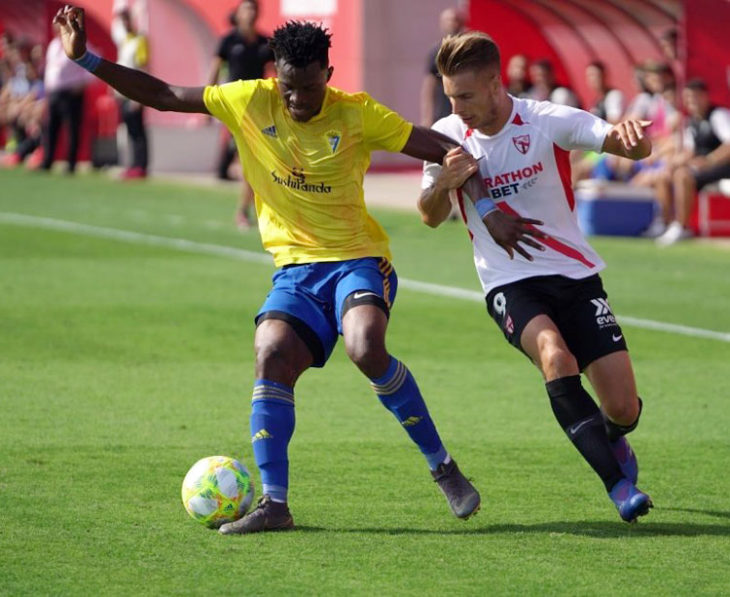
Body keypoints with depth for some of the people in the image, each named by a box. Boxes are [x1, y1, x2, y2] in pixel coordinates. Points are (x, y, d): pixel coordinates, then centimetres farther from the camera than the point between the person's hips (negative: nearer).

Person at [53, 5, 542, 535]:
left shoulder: (357, 115, -6)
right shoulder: (250, 102, 0)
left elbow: (444, 150, -2)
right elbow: (162, 96, 4)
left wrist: (489, 212, -9)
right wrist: (84, 58, -3)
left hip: (358, 258, -3)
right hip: (295, 268, 3)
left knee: (367, 349, -30)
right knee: (272, 357, -22)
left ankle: (443, 467, -12)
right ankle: (274, 503, -17)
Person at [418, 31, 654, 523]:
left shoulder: (548, 122, -11)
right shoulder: (448, 136, -3)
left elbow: (633, 148, -17)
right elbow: (431, 218, 8)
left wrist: (632, 135, -42)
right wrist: (442, 183, -15)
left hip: (574, 274, 0)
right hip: (510, 284, 0)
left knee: (624, 408, -5)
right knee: (555, 356, -33)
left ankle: (609, 441, 35)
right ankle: (618, 484, -30)